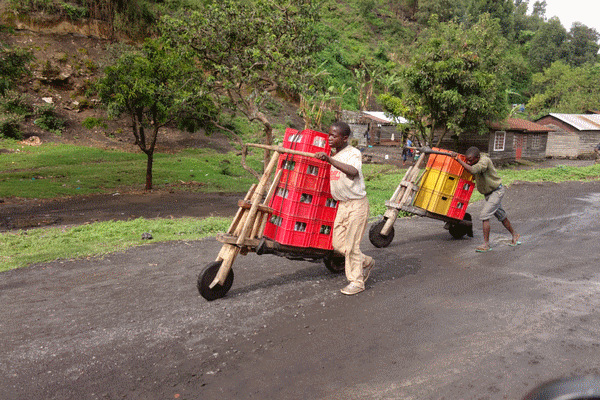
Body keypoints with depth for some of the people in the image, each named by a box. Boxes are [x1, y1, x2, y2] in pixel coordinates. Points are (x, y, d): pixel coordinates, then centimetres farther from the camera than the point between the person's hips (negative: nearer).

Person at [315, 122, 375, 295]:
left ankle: (357, 281, 14)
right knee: (338, 244, 8)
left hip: (357, 204, -8)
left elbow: (353, 171, -38)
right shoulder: (335, 155, 11)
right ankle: (366, 262, 31)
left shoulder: (353, 153, -14)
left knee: (351, 244, -2)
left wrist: (329, 160, -43)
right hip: (342, 204, 8)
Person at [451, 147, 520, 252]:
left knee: (484, 215, -17)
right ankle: (515, 235, 42)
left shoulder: (484, 160, -29)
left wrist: (458, 159, -44)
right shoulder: (476, 159, -4)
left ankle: (486, 244, -11)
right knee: (501, 216, 22)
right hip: (489, 193, 10)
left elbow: (472, 170, -46)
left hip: (497, 191, -10)